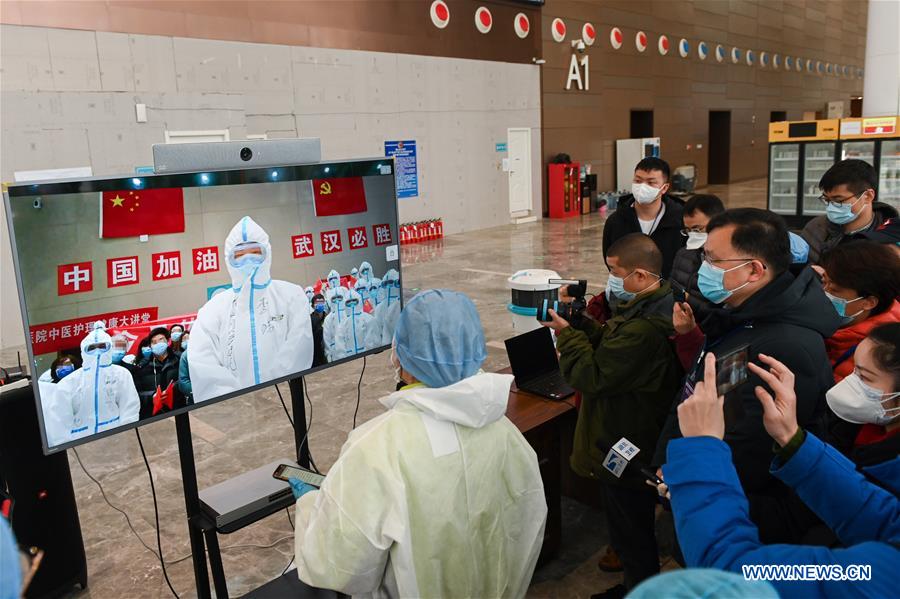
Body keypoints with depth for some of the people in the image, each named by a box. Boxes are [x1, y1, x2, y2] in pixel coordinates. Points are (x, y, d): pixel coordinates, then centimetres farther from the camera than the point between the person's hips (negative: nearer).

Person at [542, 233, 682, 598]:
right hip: (644, 444, 11)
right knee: (637, 530, 28)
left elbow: (590, 376, -27)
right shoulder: (654, 307, 1)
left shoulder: (642, 329, -34)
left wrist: (566, 333, -14)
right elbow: (608, 346, 10)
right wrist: (579, 322, -2)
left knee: (631, 536, 10)